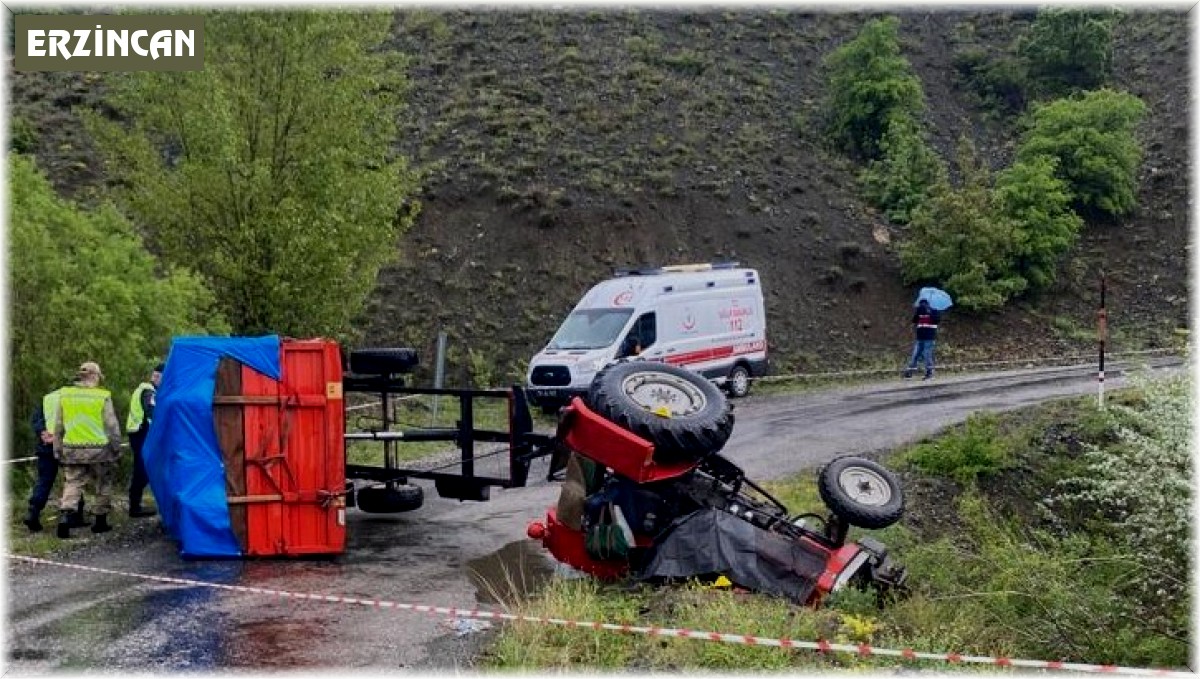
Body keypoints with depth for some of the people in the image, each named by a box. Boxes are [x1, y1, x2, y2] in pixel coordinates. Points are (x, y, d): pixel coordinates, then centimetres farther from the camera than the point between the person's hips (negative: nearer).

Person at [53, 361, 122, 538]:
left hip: (72, 450, 3)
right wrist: (116, 448, 6)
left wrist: (58, 450, 17)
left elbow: (58, 427, 9)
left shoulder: (64, 395, 3)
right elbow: (112, 426, -5)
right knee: (102, 485, 13)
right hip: (98, 449, -2)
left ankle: (65, 514, -16)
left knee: (72, 484, 7)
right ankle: (100, 521, 18)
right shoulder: (103, 396, -7)